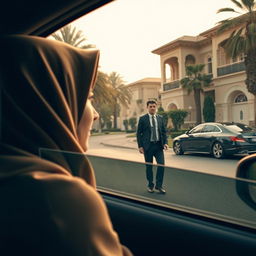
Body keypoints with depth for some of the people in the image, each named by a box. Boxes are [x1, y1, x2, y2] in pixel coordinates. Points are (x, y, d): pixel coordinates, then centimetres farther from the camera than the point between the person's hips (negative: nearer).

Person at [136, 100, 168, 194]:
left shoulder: (160, 118, 9)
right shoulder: (142, 119, -1)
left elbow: (164, 131, 13)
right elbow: (139, 133, -1)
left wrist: (165, 142, 0)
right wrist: (140, 146, -8)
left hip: (158, 145, 2)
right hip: (148, 146, -2)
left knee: (161, 164, -8)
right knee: (149, 166, 7)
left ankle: (158, 186, 5)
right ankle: (150, 185, 23)